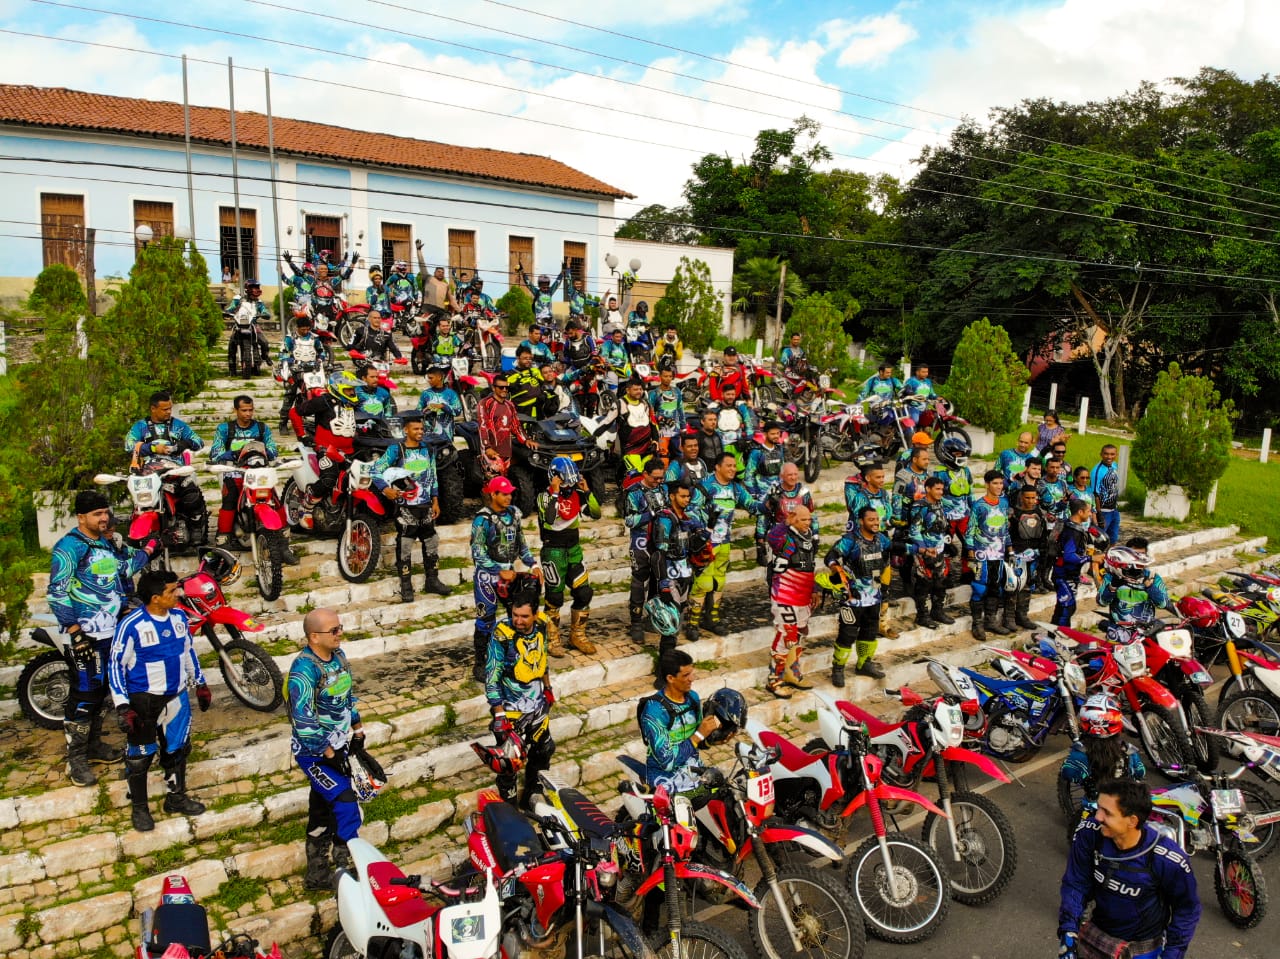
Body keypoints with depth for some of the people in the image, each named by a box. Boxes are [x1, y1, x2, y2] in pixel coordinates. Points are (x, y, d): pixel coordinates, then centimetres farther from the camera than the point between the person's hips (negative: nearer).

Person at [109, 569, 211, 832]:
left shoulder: (179, 617, -3)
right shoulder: (131, 625, -21)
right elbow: (116, 665, -14)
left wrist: (200, 684, 15)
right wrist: (122, 706, -17)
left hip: (177, 697, 5)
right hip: (144, 700, -5)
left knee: (177, 749, 18)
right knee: (140, 755, 9)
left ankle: (177, 797, 37)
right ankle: (139, 807, 28)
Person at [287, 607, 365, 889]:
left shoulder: (338, 654, 1)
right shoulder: (304, 670, -25)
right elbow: (304, 721, -26)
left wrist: (358, 731, 17)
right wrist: (329, 753, -21)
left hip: (337, 745, 8)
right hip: (315, 752, -8)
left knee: (322, 811, 17)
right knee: (346, 804, -12)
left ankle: (317, 875, 31)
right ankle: (346, 871, 1)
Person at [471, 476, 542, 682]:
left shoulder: (513, 513, 2)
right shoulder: (482, 519, -16)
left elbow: (521, 543, 10)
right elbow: (478, 554, -16)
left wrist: (533, 564, 0)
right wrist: (500, 572, -18)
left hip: (509, 572, 6)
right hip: (488, 575, -6)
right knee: (486, 620, 2)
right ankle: (480, 665, 16)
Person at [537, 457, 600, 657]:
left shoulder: (576, 495, 3)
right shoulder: (545, 496, -12)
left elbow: (596, 514, -1)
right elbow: (548, 519, -30)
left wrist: (587, 491, -9)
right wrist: (555, 493, -27)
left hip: (574, 550, 5)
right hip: (553, 552, -5)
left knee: (584, 593, 5)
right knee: (554, 598, 2)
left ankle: (577, 635, 21)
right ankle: (552, 639, 16)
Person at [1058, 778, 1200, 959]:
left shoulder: (1169, 860, -29)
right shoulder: (1088, 833, -24)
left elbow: (1187, 909, -11)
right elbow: (1075, 884, -13)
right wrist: (1068, 931, -21)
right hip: (1096, 930, 2)